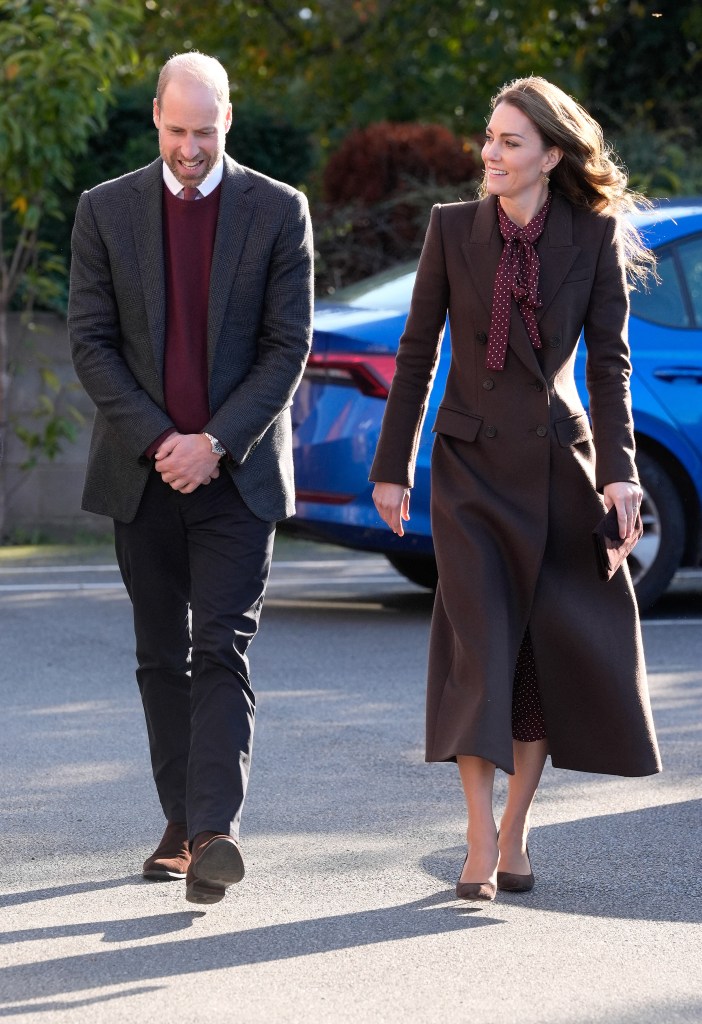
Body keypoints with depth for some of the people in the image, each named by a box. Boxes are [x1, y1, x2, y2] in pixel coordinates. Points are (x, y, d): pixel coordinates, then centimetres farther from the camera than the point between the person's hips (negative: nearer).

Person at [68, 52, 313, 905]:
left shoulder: (279, 212, 0)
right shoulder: (106, 211, 3)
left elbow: (289, 346, -3)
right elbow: (89, 341, 0)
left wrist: (216, 443, -12)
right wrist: (159, 440, -10)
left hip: (237, 470, -2)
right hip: (142, 472, 3)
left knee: (222, 651, -11)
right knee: (161, 657, 9)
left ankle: (216, 831, -19)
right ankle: (183, 824, 18)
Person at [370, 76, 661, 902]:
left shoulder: (594, 236, -3)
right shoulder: (452, 228, -2)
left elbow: (609, 360, -2)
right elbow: (417, 353, 3)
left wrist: (618, 469, -10)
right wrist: (392, 467, 2)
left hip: (558, 462, 1)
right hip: (471, 463, -1)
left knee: (554, 647, 4)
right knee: (480, 645, -9)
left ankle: (515, 829, 18)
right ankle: (480, 842, -7)